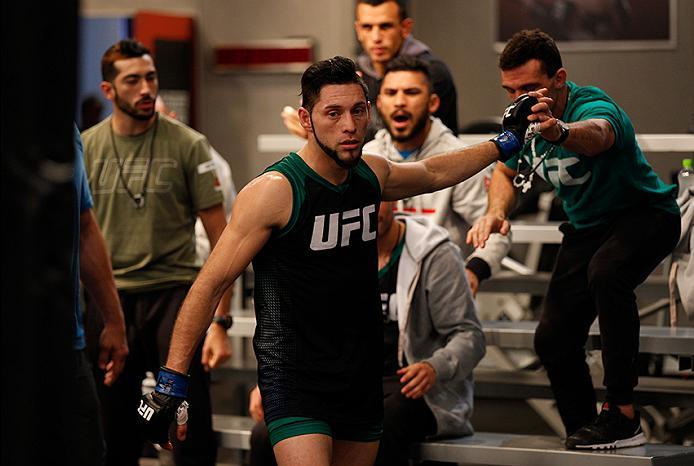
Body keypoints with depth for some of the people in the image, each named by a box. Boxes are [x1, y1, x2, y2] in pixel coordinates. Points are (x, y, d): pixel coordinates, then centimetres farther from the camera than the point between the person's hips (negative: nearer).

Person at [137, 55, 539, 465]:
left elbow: (433, 173, 30)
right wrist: (172, 382, -16)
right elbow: (210, 286, -13)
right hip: (294, 380, -7)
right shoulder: (274, 191, -15)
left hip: (362, 375, 7)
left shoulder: (372, 174, 5)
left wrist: (504, 144, 34)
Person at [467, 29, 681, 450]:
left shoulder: (595, 106, -31)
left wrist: (560, 131, -80)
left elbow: (596, 135, -57)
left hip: (646, 214, -7)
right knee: (553, 338, -1)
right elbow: (507, 173, 11)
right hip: (586, 228, 7)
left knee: (605, 271, -38)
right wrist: (496, 212, -11)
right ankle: (582, 434, 22)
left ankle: (622, 413, -31)